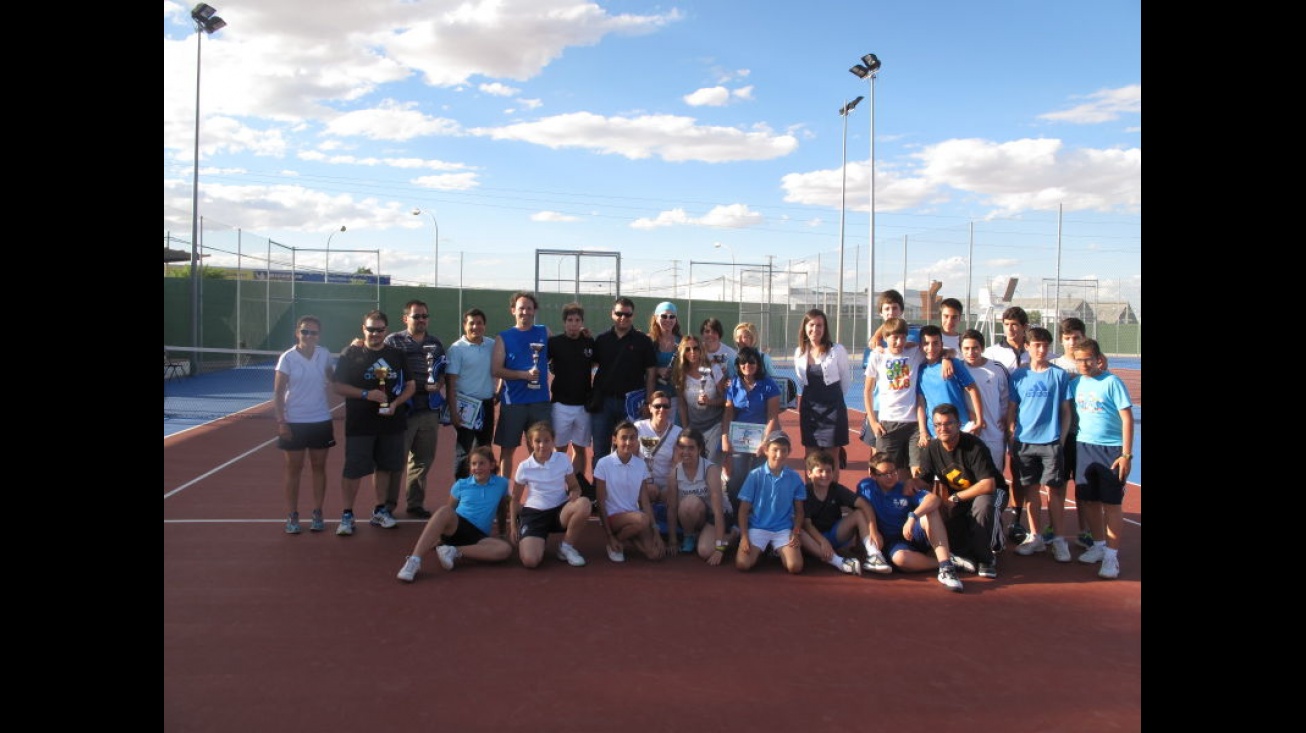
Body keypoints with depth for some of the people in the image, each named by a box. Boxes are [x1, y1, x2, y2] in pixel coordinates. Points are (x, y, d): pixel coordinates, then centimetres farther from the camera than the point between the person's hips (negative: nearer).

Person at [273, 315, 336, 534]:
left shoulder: (324, 355, 2)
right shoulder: (287, 358, -7)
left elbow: (333, 379, 19)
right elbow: (278, 393, -6)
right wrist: (281, 421, -12)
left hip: (321, 421, 3)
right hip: (294, 422, -3)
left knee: (318, 467, 7)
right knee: (293, 468, 4)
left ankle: (317, 514, 17)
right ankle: (292, 516, 13)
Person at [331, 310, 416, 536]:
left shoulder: (397, 355, 7)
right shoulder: (350, 354, -2)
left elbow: (410, 385, 9)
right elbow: (339, 387, -5)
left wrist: (396, 403, -9)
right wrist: (366, 394, -18)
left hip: (391, 422, 3)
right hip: (359, 424, -3)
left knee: (384, 466, 13)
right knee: (353, 470, -1)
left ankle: (380, 511, 27)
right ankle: (347, 515, 10)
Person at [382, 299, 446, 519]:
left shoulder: (435, 343, 14)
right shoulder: (393, 341, 1)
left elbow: (443, 373, 17)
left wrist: (438, 384, -4)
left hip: (429, 409, 5)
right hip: (402, 409, -5)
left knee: (423, 459, 11)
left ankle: (415, 503, 23)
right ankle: (388, 504, 12)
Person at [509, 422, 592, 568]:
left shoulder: (563, 459, -4)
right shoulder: (524, 467, -5)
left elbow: (574, 486, 5)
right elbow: (515, 498, 7)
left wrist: (574, 494, -20)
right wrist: (513, 526, 3)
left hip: (560, 511, 2)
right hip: (534, 513, -1)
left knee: (584, 504, -34)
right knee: (530, 561, -27)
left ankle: (567, 546, -9)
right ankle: (541, 541, 14)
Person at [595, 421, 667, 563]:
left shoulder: (641, 465, 2)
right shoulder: (604, 464, -11)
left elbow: (645, 501, 2)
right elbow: (601, 503, -8)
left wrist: (655, 531, -7)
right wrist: (610, 537, -10)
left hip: (633, 516, 4)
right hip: (612, 516, -4)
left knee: (656, 553, -17)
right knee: (642, 519, -34)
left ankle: (628, 535, 11)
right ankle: (617, 543, -5)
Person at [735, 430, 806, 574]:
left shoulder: (795, 477, 0)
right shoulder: (755, 475, -5)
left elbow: (799, 511, 8)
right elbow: (743, 509, -2)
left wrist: (795, 533, -8)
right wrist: (744, 536, -11)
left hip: (784, 530, 1)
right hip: (757, 528, -1)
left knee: (795, 567, -21)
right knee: (743, 564, -23)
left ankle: (779, 551, 13)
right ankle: (762, 550, 12)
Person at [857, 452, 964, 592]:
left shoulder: (906, 488, -1)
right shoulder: (866, 487, 2)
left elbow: (934, 499, -18)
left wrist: (913, 516, -34)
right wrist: (873, 532, -24)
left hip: (915, 535, 2)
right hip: (892, 542, -2)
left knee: (931, 512, -29)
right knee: (900, 559, -39)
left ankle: (945, 566, -36)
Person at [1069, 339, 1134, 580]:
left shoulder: (1112, 382, -8)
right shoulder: (1076, 383, 6)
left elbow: (1127, 418, -9)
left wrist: (1126, 454, -13)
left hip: (1111, 451, -5)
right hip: (1084, 448, 5)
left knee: (1111, 504, 0)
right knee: (1088, 501, 12)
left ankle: (1112, 555, 8)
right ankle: (1098, 545, 29)